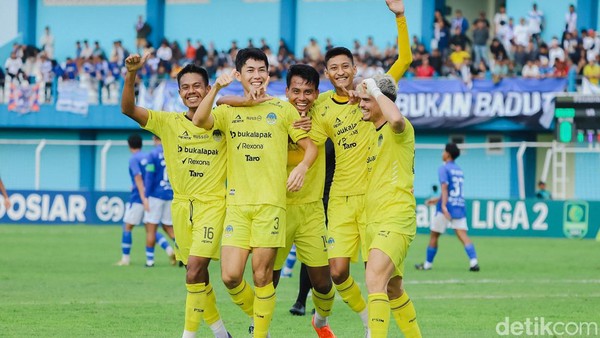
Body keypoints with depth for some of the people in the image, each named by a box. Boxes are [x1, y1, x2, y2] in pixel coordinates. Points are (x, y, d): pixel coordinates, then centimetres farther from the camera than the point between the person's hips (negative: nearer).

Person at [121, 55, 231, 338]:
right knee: (197, 274, 10)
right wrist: (131, 74, -22)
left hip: (212, 204, -4)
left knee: (195, 272, -17)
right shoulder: (169, 123, 2)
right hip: (181, 205, 4)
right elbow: (128, 109, -7)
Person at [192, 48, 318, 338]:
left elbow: (310, 146, 8)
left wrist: (303, 166, -13)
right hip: (237, 204, 2)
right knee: (230, 276, -6)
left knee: (262, 275, -4)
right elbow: (200, 121, -8)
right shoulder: (229, 110, 12)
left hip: (270, 203, -2)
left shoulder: (282, 109, 8)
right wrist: (216, 88, -19)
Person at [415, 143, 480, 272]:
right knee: (462, 235, -5)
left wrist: (443, 205, -29)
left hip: (447, 206, -6)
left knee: (434, 235, 8)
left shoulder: (444, 169, -5)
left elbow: (445, 187, -19)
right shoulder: (459, 170, 18)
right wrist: (438, 199, 36)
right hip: (460, 205, 6)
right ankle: (473, 261, -24)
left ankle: (428, 264, 16)